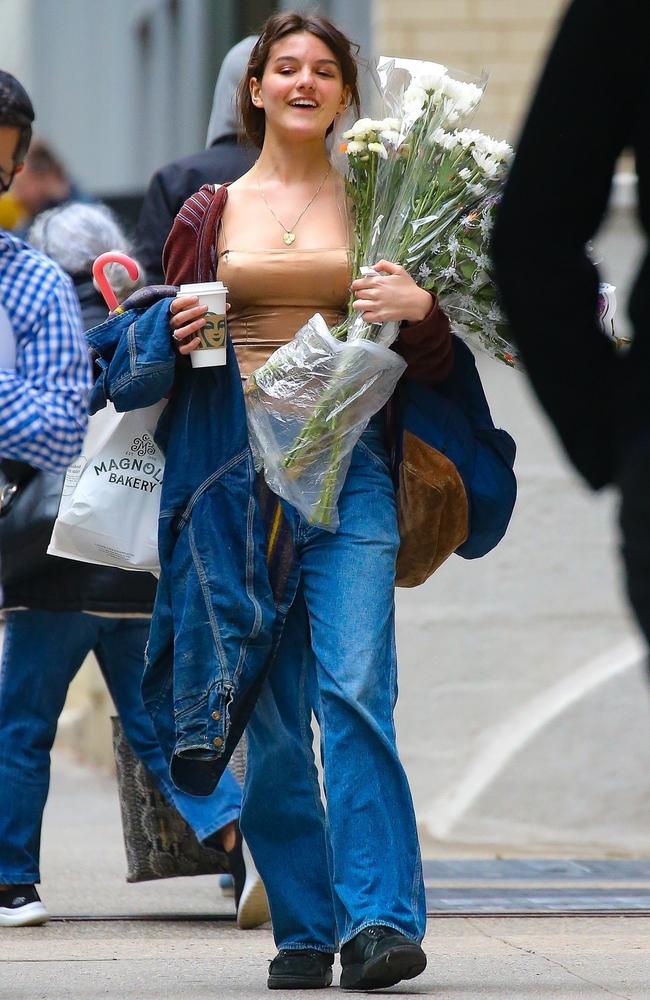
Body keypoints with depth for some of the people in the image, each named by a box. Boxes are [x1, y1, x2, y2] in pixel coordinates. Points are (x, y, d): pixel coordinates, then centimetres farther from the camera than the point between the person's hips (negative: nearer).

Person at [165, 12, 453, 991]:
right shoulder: (208, 215, 12)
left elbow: (435, 364, 10)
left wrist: (420, 310, -12)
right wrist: (175, 334, -4)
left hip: (350, 469, -2)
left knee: (353, 689, -17)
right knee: (269, 715, 2)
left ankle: (380, 919, -21)